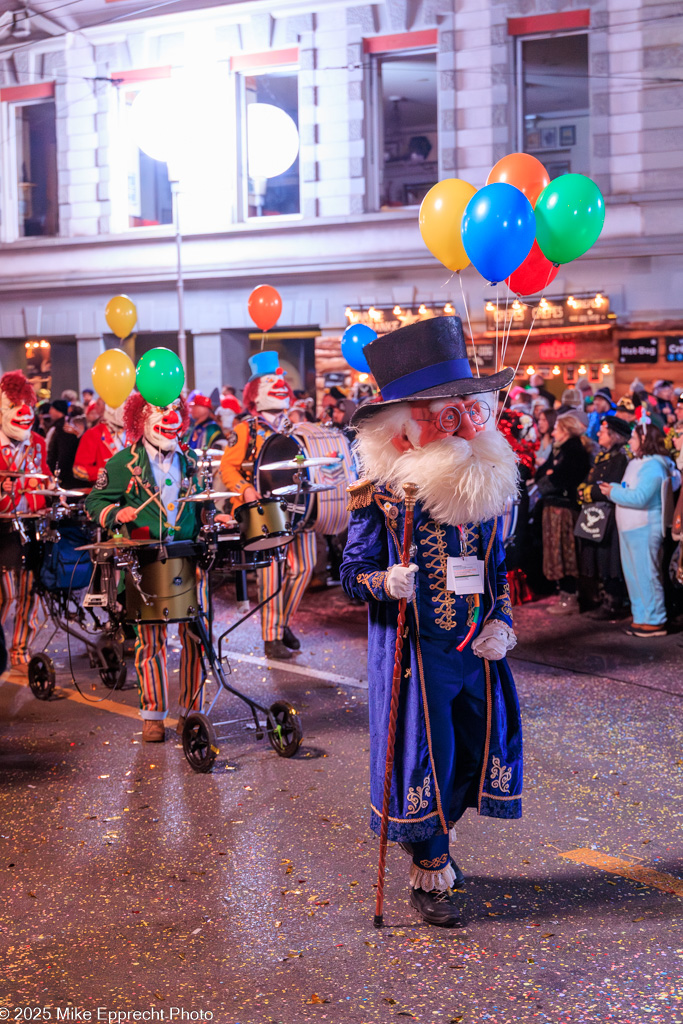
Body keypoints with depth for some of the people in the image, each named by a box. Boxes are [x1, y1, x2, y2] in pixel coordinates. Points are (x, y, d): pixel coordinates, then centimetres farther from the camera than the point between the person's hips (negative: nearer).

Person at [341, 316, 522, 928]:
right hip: (414, 650, -5)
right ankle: (429, 876, 24)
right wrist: (385, 582, -27)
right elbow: (354, 571, -6)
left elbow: (497, 565, 14)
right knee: (423, 757, 2)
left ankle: (430, 836, 40)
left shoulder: (485, 480, 5)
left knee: (482, 749, 12)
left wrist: (501, 625, 1)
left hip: (477, 648, 6)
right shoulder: (379, 488, -10)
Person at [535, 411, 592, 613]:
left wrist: (550, 476, -4)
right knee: (557, 552, 11)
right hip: (552, 505, 9)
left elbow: (565, 480, -19)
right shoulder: (558, 450, 18)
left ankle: (570, 598, -2)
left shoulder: (575, 451, -12)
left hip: (564, 507, -9)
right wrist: (547, 473, -5)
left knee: (564, 553, -6)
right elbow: (540, 474, 14)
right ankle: (565, 595, 18)